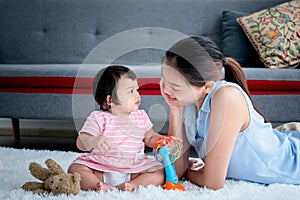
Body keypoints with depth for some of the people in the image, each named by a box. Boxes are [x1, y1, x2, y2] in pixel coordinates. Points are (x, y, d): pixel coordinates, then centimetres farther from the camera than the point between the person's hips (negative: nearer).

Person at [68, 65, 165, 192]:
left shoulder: (141, 117, 5)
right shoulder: (98, 119, -9)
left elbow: (150, 138, 17)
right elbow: (81, 142, -18)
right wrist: (94, 141, -41)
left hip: (134, 168, 3)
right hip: (100, 168, -2)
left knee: (161, 172, -17)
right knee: (75, 169, -21)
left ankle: (130, 186, -30)